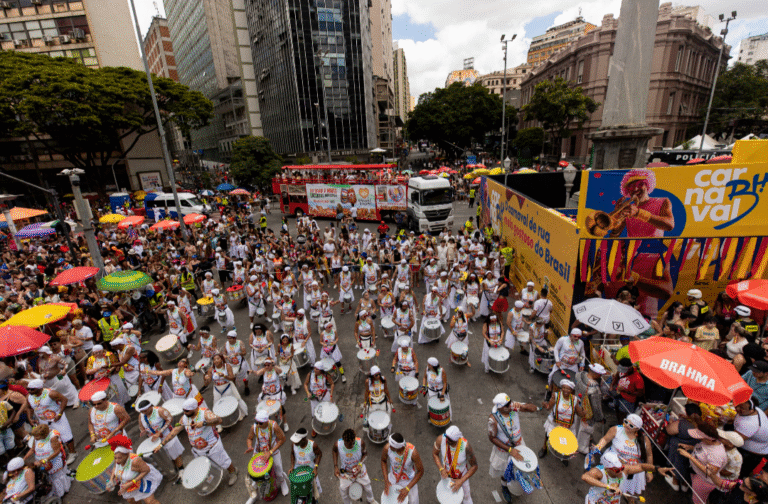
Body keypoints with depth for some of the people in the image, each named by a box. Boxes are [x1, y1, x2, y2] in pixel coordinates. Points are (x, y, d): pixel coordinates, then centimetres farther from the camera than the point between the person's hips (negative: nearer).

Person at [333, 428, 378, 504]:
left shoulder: (361, 442, -33)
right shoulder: (338, 445, -32)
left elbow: (365, 453, -12)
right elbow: (335, 452, -6)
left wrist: (360, 464, -27)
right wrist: (335, 466, -13)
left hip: (359, 470, 1)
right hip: (345, 472, -1)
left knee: (367, 485, 23)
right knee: (344, 490, 17)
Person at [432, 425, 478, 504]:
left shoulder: (466, 446, -36)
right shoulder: (440, 439, -32)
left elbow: (474, 466, -21)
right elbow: (435, 454, -11)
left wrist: (461, 481, -23)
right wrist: (441, 469, -23)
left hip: (461, 476, -2)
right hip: (445, 474, 2)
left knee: (466, 497, 22)